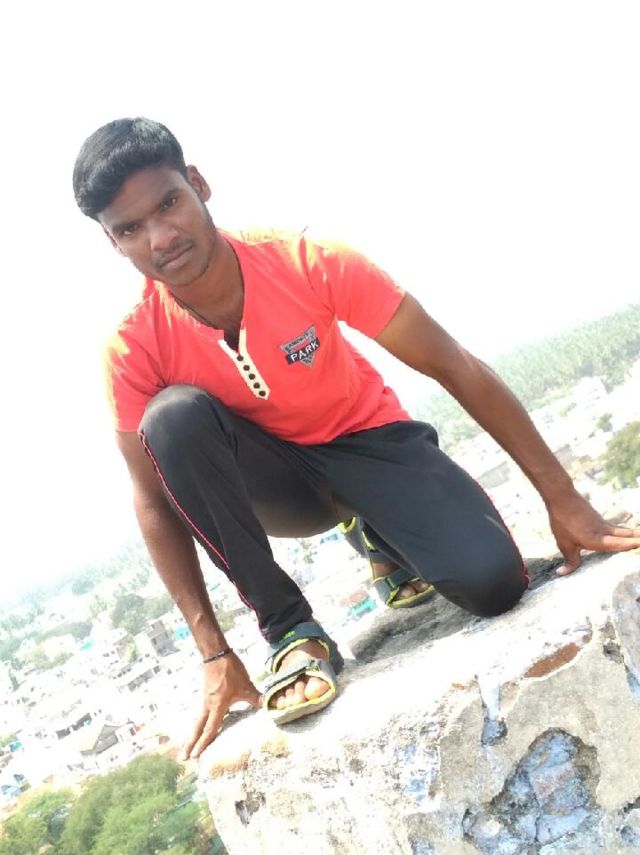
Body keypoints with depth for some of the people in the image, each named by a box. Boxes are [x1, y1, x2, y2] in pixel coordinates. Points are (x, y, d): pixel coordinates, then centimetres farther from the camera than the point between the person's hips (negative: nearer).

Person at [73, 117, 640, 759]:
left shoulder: (308, 266, -25)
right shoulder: (133, 349, -20)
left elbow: (455, 368, -20)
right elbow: (153, 501, -12)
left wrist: (562, 498, -19)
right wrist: (214, 653, -16)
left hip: (370, 440, -1)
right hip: (276, 478, 1)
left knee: (490, 580, -28)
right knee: (173, 415, -33)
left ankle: (383, 539, 9)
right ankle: (289, 629, -19)